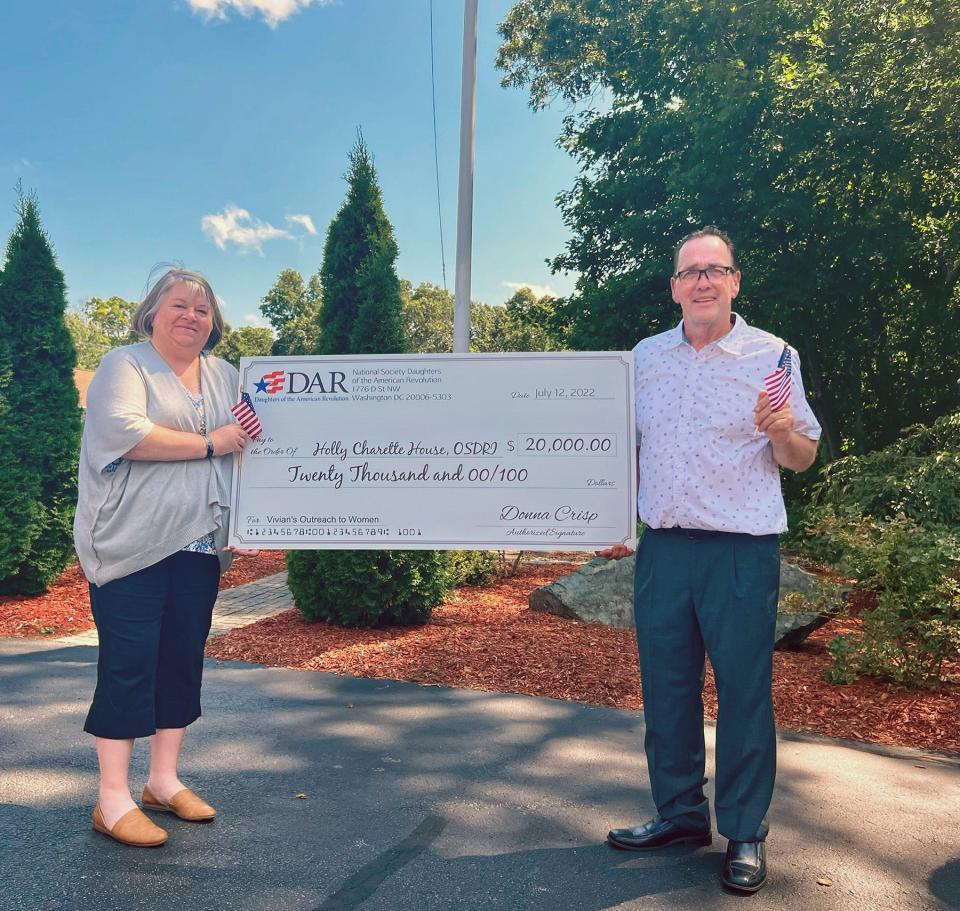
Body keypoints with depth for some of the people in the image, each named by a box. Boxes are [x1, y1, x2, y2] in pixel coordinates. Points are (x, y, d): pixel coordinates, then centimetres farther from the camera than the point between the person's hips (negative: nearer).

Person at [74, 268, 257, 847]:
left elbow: (246, 448, 19)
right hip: (133, 545, -5)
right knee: (129, 663, -2)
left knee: (183, 660, 11)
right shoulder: (125, 366, -3)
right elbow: (121, 432, -20)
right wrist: (209, 443, -17)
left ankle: (164, 781, 25)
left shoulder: (227, 377, 15)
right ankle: (112, 800, 10)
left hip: (199, 546, 6)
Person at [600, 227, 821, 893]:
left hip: (742, 552, -4)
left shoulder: (772, 355, -2)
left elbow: (804, 458, 0)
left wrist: (781, 431, -21)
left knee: (744, 692, 5)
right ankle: (680, 813, 30)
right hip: (661, 546, 4)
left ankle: (746, 833, 23)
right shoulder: (646, 356, 9)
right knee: (666, 687, 12)